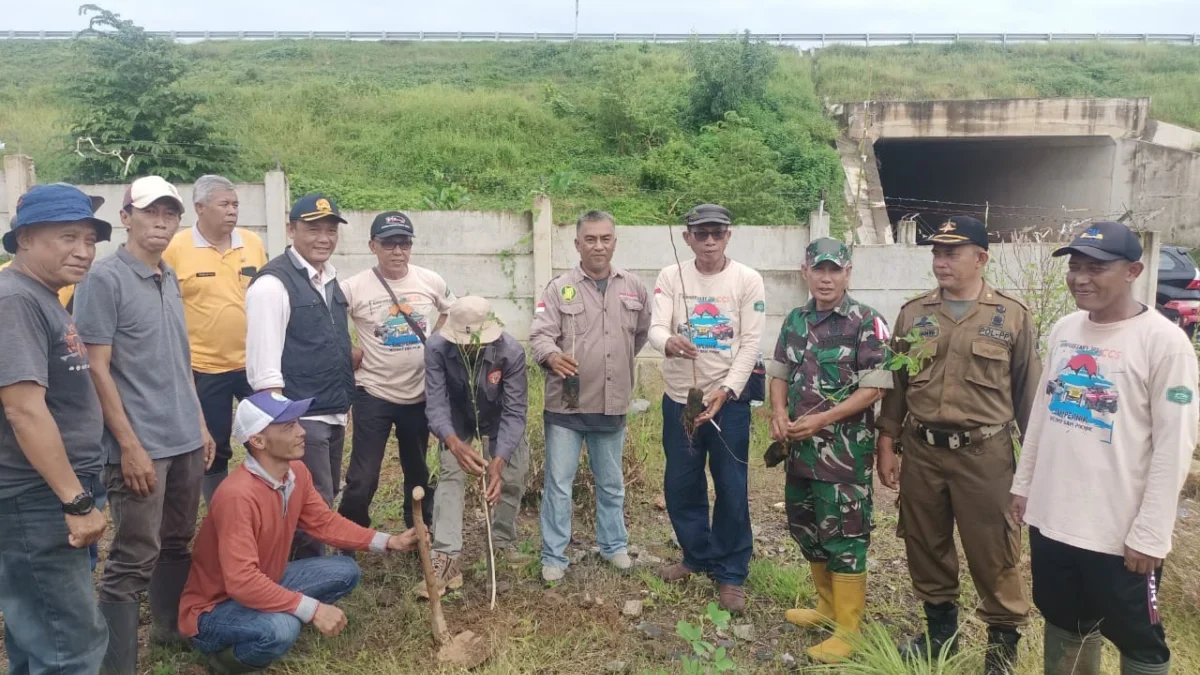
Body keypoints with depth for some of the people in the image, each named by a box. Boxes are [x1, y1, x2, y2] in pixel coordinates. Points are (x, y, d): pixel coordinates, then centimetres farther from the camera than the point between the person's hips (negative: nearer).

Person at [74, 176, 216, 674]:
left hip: (185, 441, 7)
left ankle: (170, 629, 36)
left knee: (177, 544, 18)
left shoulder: (170, 279, 11)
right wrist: (129, 445, -16)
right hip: (140, 446, -7)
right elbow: (96, 368, -14)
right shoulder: (104, 278, -10)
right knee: (134, 559, -1)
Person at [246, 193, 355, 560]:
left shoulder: (330, 279, 11)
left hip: (333, 415, 9)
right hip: (298, 419, -8)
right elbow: (264, 366, -19)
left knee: (322, 503, 19)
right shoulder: (272, 283, -15)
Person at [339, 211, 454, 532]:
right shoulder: (354, 287, -13)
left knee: (418, 471, 20)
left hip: (420, 394, 4)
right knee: (362, 479, -4)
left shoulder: (431, 282, -3)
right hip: (373, 395, -3)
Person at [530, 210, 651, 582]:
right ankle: (553, 556, 17)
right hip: (566, 405, -3)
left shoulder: (633, 287, 4)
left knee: (611, 483, 18)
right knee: (558, 484, 3)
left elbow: (642, 333, 18)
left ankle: (614, 545, 36)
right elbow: (539, 334, -14)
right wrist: (552, 355, -35)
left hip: (612, 405, 3)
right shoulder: (559, 288, -5)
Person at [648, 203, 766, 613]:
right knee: (680, 485, 12)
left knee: (731, 488, 3)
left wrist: (726, 390, -21)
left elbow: (751, 344, -8)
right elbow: (656, 328, -12)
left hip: (729, 400, -2)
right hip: (679, 399, 2)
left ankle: (731, 573, 19)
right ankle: (699, 555, 34)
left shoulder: (748, 280, -5)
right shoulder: (671, 277, -1)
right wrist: (669, 342, -37)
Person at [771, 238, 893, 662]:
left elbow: (874, 388, -14)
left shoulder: (866, 323, -11)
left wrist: (821, 420, -19)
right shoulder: (795, 321, 8)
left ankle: (847, 631, 13)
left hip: (845, 449, -7)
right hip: (800, 447, 7)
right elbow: (779, 373, 13)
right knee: (806, 528, 17)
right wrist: (778, 412, -7)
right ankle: (827, 607, 36)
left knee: (843, 535, 1)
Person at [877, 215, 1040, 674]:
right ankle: (940, 628, 34)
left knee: (992, 551, 5)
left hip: (985, 453, -3)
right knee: (925, 546, 14)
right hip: (921, 450, 3)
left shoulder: (1012, 316, -2)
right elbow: (896, 383, 9)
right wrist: (887, 443, 6)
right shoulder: (913, 313, 5)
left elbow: (1027, 390, 2)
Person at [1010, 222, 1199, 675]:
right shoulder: (1063, 330, 6)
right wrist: (1024, 483, 14)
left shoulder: (1164, 340, -14)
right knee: (1064, 624, 21)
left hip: (1120, 533, -6)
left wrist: (1149, 534, -15)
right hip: (1051, 518, 6)